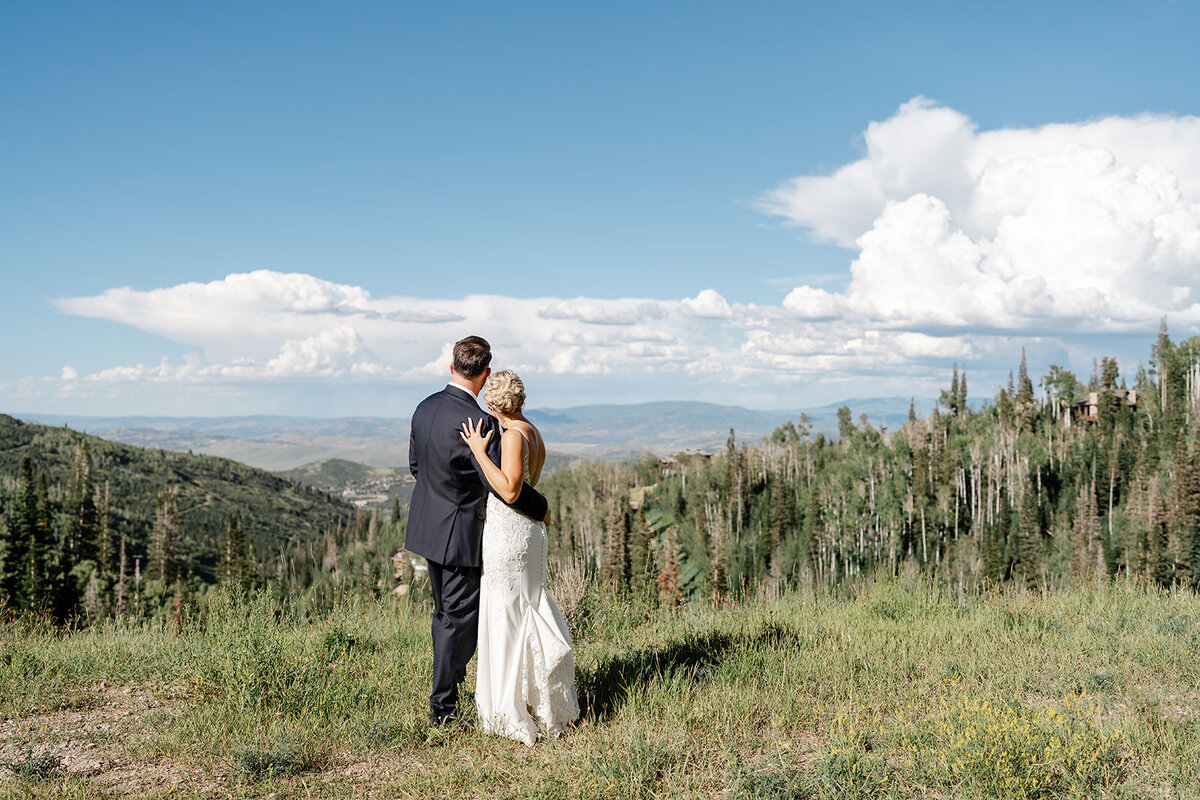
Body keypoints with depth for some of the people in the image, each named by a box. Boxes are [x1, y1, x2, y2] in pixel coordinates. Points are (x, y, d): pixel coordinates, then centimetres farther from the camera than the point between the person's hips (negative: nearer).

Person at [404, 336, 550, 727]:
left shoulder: (425, 407, 1)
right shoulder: (477, 421, -24)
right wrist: (540, 508, -6)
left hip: (429, 526, 8)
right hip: (460, 533, -8)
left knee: (445, 613, 23)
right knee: (460, 619, 3)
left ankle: (450, 677, 38)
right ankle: (443, 709, 10)